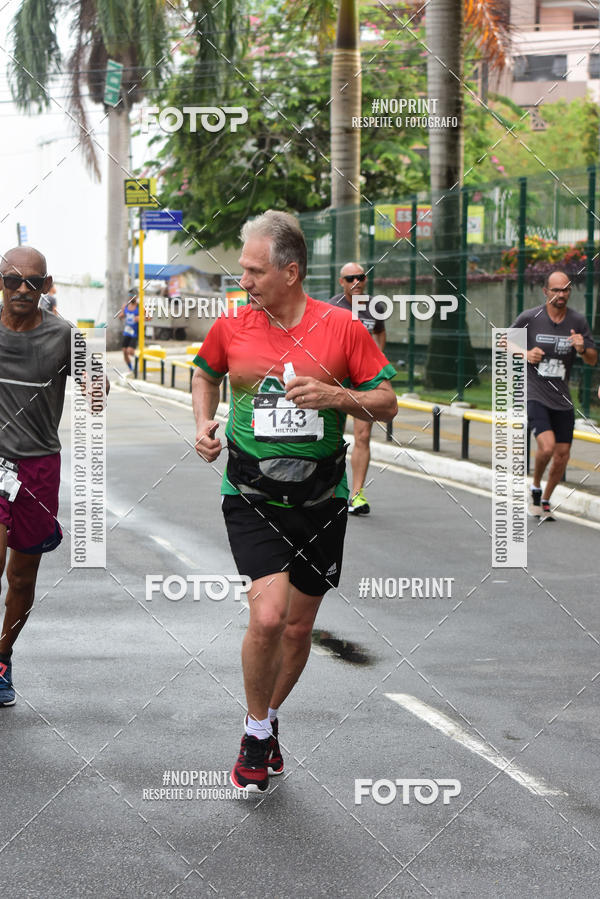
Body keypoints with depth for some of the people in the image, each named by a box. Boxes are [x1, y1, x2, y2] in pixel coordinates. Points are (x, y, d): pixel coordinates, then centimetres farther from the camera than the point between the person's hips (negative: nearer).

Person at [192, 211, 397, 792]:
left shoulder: (342, 327, -5)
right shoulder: (231, 327, 0)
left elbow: (386, 404, 0)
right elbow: (205, 373, 21)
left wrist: (335, 396, -18)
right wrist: (204, 423, 4)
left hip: (321, 502, 1)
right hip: (252, 499, -1)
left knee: (298, 626, 12)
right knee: (268, 617, -18)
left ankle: (270, 718, 38)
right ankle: (256, 730, 5)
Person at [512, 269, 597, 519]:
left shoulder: (578, 321, 1)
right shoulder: (529, 318, -6)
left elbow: (593, 360, 6)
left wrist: (582, 349, -17)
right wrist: (525, 354, -11)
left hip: (562, 399, 4)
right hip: (534, 395, -4)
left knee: (562, 454, 5)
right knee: (547, 446, -21)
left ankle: (545, 500, 27)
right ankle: (535, 487, 8)